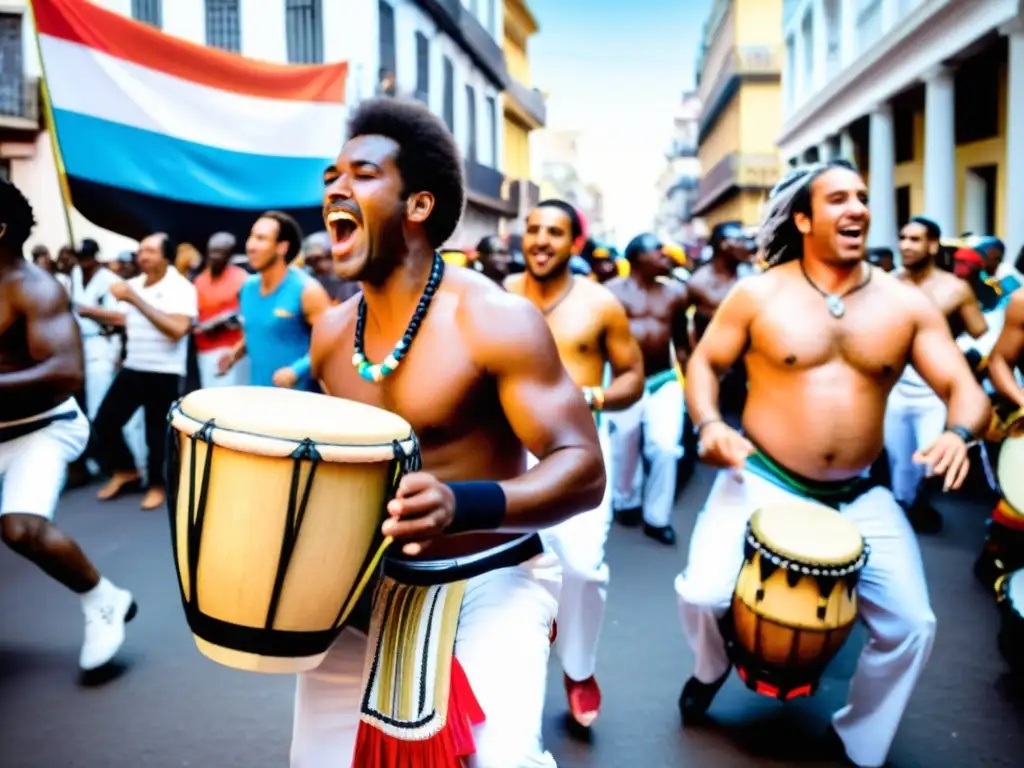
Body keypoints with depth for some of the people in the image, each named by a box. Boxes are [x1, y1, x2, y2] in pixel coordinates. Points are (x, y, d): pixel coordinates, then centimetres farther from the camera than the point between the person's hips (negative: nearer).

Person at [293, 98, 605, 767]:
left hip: (489, 581, -5)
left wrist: (464, 505, -37)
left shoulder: (495, 320, -19)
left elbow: (583, 467, -22)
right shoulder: (330, 334, 1)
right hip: (366, 581, 6)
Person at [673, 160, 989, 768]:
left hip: (859, 497, 2)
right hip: (762, 481, -2)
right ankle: (713, 667, 21)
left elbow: (963, 386, -2)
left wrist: (961, 431, -24)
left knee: (912, 627, -5)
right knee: (703, 595, -19)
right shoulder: (759, 295, -4)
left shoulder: (908, 304, 0)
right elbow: (704, 362, 3)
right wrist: (710, 425, -16)